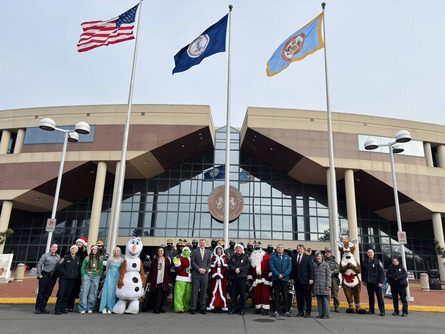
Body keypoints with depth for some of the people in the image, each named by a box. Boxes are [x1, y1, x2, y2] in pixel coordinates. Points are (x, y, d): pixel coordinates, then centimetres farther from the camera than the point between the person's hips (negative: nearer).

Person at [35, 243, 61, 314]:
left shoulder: (58, 257, 9)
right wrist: (39, 275, -8)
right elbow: (39, 265, -3)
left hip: (53, 276, 4)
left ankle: (43, 307, 17)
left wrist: (58, 274, 1)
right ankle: (38, 308, 7)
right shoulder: (45, 255, -1)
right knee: (41, 292, -1)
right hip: (45, 275, -4)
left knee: (48, 292, 6)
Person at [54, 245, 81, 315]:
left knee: (68, 293, 8)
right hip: (64, 278, -4)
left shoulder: (78, 259, 10)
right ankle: (58, 309, -1)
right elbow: (58, 266, -9)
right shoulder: (66, 257, -3)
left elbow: (79, 268, 18)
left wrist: (77, 274, 4)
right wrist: (64, 273, -11)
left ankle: (64, 308, 17)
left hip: (72, 279, 4)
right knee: (61, 293, -6)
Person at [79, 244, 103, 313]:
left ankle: (90, 308, 14)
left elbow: (101, 268, 12)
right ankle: (82, 308, 3)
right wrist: (84, 275, -6)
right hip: (87, 276, -2)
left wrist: (99, 275, 4)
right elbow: (83, 268, 1)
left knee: (93, 294, 5)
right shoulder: (87, 258, 0)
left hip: (96, 277, 2)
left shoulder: (100, 259, 7)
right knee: (84, 292, -4)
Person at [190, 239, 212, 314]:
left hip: (205, 274, 2)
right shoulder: (194, 251, 6)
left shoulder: (208, 252, 12)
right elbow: (193, 262, -1)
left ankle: (203, 307, 10)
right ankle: (193, 307, 5)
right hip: (196, 274, -2)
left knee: (203, 291, 4)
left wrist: (205, 269, -7)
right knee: (195, 291, -1)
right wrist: (198, 269, -11)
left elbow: (209, 262, 8)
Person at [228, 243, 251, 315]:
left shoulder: (245, 257, 5)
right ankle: (233, 307, 16)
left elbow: (247, 265, -5)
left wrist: (240, 269, -13)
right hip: (234, 277, 3)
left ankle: (243, 308, 7)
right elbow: (229, 265, 4)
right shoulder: (232, 257, 14)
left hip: (242, 277, -3)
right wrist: (235, 269, -13)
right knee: (234, 293, 6)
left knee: (242, 293, -2)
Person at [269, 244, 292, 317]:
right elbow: (271, 266, -4)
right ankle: (276, 310, 8)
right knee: (276, 295, 2)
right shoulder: (273, 257, 5)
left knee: (285, 295, 3)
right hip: (276, 278, -1)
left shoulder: (287, 257, 8)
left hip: (285, 278, 1)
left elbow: (289, 267, 0)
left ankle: (286, 310, 11)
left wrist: (283, 275, -11)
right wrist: (278, 275, -14)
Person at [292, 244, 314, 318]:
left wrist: (311, 278, -7)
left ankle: (308, 312, 12)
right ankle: (300, 311, 14)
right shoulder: (293, 257, 9)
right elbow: (292, 268, 9)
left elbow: (311, 268, -1)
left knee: (307, 297, 3)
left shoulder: (307, 257, 2)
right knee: (299, 297, 5)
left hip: (305, 280, -2)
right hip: (297, 280, 2)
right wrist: (292, 278, 4)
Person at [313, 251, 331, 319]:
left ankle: (326, 314, 4)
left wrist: (328, 285, -9)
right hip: (316, 286, 4)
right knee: (319, 301, 7)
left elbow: (328, 275, -3)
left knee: (325, 300, -3)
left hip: (324, 286, -4)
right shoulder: (314, 265, 10)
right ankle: (321, 314, 14)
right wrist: (312, 285, 9)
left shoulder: (326, 264, 0)